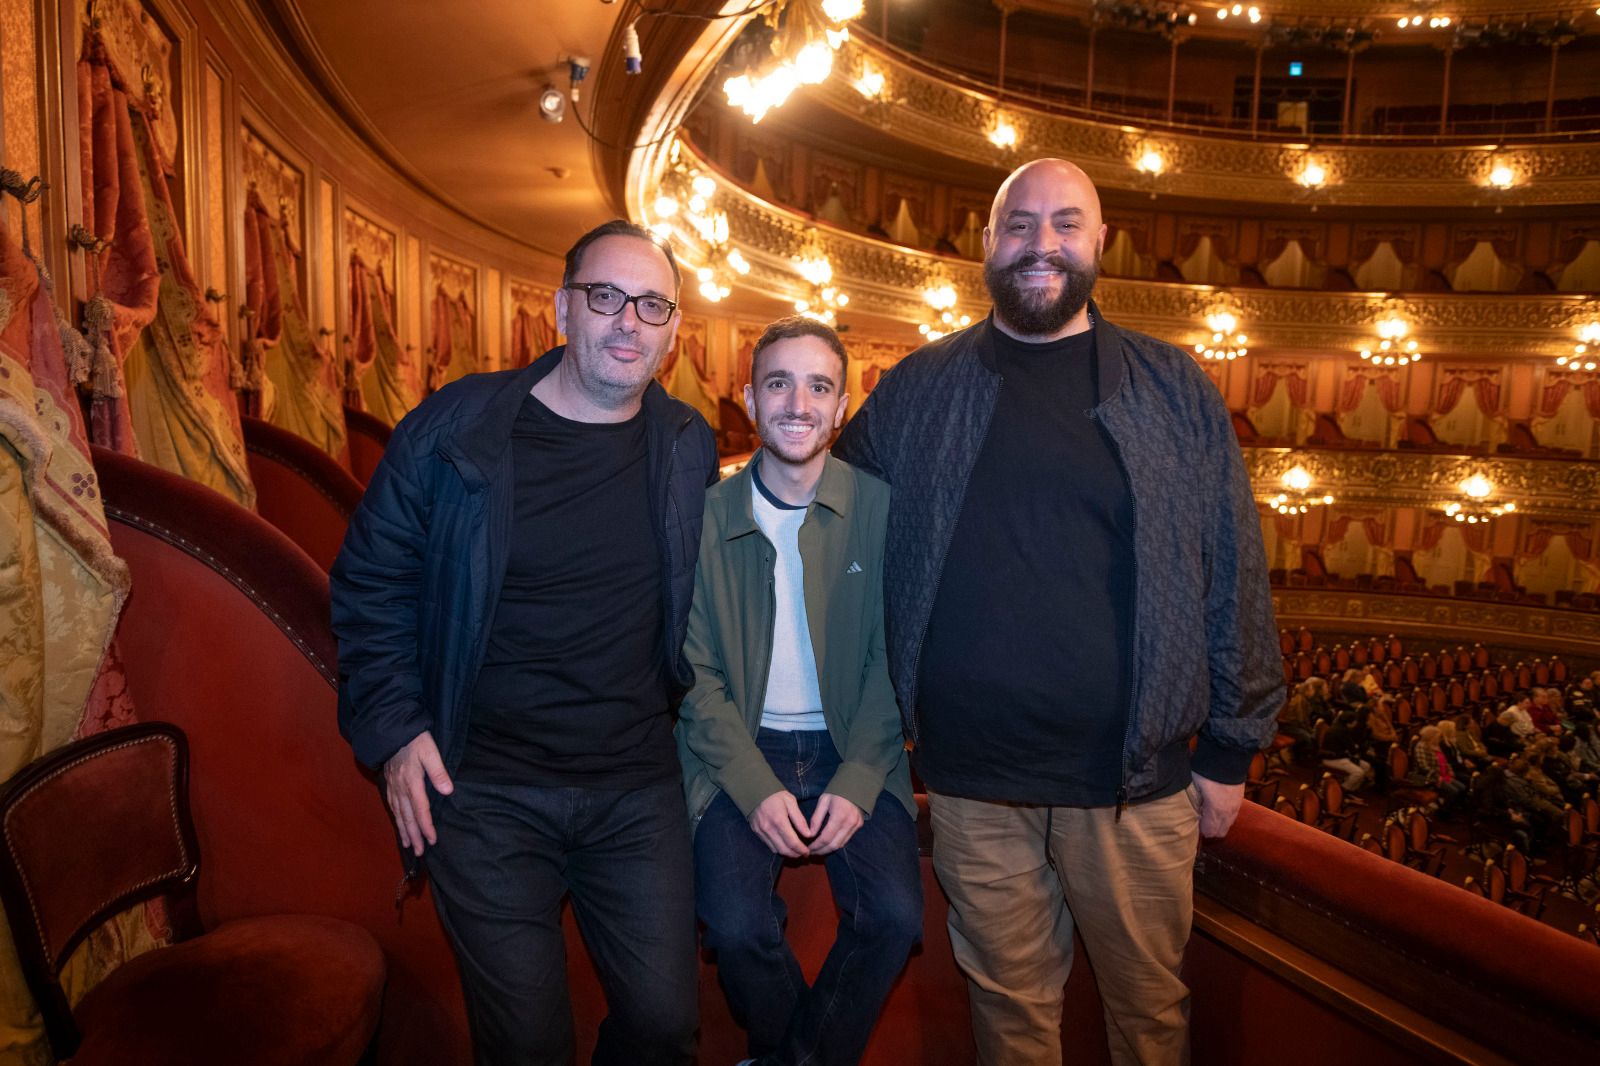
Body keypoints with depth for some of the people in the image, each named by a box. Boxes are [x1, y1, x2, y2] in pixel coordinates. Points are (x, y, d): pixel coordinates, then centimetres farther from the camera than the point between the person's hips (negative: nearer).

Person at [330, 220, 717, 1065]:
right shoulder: (455, 428, -7)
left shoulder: (689, 446, 2)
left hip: (638, 788, 3)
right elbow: (370, 581, 0)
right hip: (485, 795, -2)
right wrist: (393, 731, -6)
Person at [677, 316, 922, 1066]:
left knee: (895, 916, -17)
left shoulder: (882, 509, -3)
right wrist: (755, 787, -13)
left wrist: (857, 783, -12)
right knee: (736, 927, -19)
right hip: (741, 751, 0)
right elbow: (696, 671, -2)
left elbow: (893, 660, -2)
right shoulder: (706, 517, -3)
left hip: (854, 749, 1)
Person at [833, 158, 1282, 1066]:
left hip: (1136, 782, 0)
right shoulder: (917, 392, 3)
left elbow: (1234, 580, 3)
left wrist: (1230, 750, 3)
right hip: (970, 781, 1)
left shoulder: (1178, 392, 2)